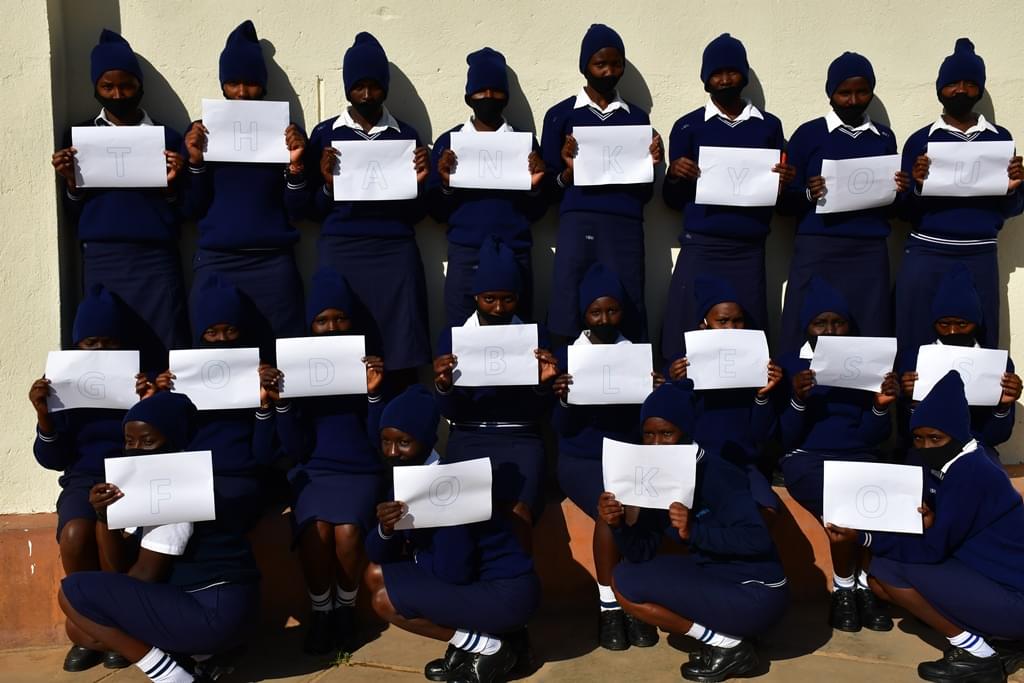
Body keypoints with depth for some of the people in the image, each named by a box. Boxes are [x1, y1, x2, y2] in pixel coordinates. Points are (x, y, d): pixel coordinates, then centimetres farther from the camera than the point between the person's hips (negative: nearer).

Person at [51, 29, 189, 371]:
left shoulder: (167, 137, 8)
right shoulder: (78, 136, 13)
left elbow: (180, 216, 7)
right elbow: (73, 215, 12)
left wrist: (171, 185, -11)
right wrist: (71, 184, -6)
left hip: (156, 260, -1)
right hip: (101, 261, 2)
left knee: (166, 357, -5)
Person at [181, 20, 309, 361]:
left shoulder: (285, 131, 6)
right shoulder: (202, 131, 8)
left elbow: (297, 210, 2)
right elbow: (193, 209, 5)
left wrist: (295, 164, -12)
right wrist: (196, 160, -8)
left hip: (272, 263, -1)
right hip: (215, 262, 1)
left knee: (278, 358, -1)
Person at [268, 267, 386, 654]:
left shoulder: (369, 368, 3)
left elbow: (380, 442, -5)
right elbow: (295, 450, -1)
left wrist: (374, 391, -17)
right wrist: (280, 403, -15)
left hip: (361, 471, 0)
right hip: (314, 471, 1)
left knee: (347, 531, -29)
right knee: (315, 530, -30)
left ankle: (346, 608, -1)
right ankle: (320, 611, -4)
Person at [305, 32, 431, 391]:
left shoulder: (407, 135, 11)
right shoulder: (325, 133, 10)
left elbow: (414, 215, 11)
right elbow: (315, 211, 8)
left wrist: (418, 182, -7)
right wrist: (329, 182, -10)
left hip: (395, 251, 0)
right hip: (339, 250, 0)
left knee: (401, 361, -3)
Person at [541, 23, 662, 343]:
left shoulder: (638, 117, 17)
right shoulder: (560, 115, 10)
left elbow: (644, 194, 16)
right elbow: (549, 188, 7)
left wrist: (651, 164, -3)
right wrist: (570, 170, -12)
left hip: (626, 226, 2)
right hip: (578, 224, -2)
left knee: (628, 319, -2)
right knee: (568, 318, -7)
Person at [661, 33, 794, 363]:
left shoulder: (769, 126, 12)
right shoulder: (688, 127, 8)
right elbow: (672, 200, 8)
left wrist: (784, 184, -7)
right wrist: (675, 176, -12)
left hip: (749, 249, 1)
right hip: (700, 248, -1)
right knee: (687, 337, -5)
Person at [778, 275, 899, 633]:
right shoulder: (790, 365, 3)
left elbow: (871, 438, 4)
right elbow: (785, 439, -3)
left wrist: (881, 406, -15)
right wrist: (798, 400, -19)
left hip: (858, 456, 2)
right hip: (807, 458, -2)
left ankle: (867, 583, -8)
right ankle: (844, 586, -8)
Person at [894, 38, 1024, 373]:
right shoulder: (920, 140, 5)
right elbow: (905, 211, 3)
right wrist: (919, 185, -16)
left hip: (980, 258, 1)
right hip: (925, 256, -1)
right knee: (916, 347, 0)